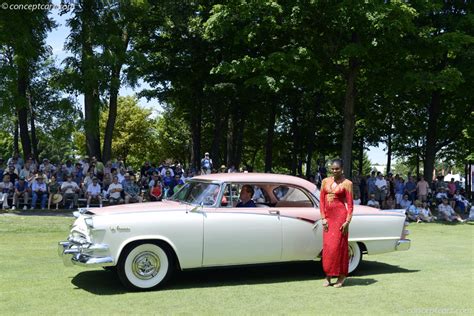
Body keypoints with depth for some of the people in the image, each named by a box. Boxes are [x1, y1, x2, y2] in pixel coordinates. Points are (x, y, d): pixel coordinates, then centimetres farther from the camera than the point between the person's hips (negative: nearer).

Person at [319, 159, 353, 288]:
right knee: (327, 247, 5)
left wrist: (347, 222, -12)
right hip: (328, 217, 4)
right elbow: (322, 201, 9)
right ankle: (328, 275, 15)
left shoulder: (347, 183, -3)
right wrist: (323, 218, 1)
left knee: (338, 246, -2)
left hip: (340, 216, -4)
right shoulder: (325, 181, 9)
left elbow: (350, 204, -5)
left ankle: (341, 275, 12)